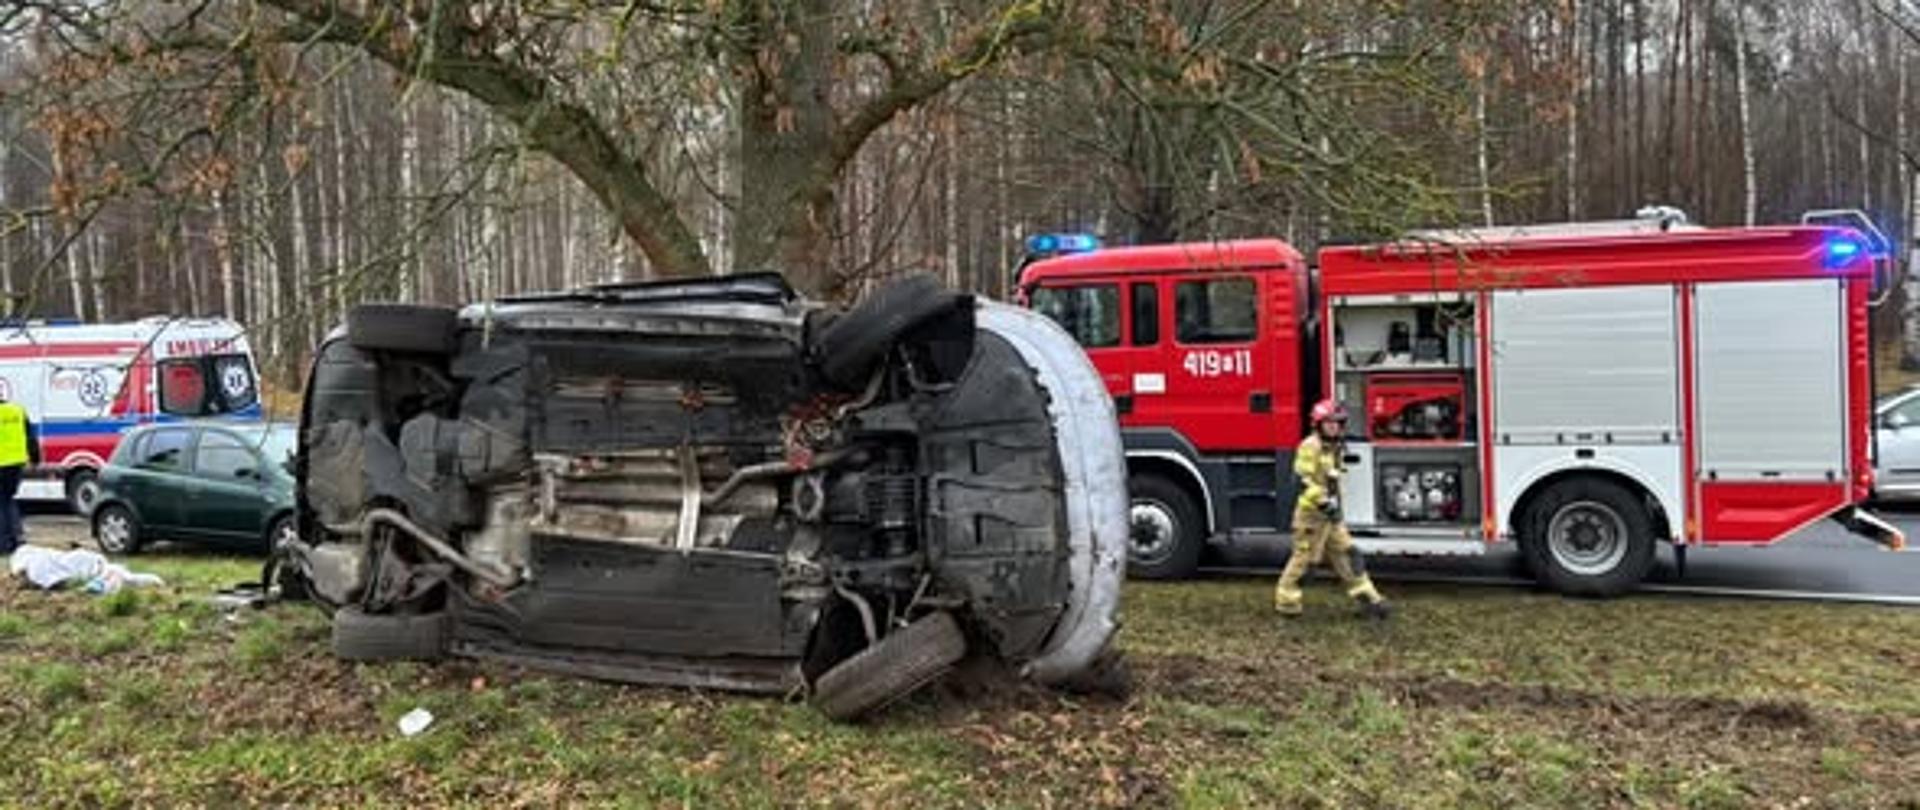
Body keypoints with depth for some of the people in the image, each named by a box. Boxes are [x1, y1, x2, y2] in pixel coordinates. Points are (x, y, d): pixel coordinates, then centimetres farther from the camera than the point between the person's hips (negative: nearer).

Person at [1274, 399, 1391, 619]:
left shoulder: (1334, 448, 14)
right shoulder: (1310, 447, -15)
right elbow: (1303, 480, -22)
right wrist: (1323, 502, -25)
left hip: (1330, 513, 9)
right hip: (1311, 513, -9)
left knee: (1347, 555, 7)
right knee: (1303, 557, -2)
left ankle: (1369, 599, 9)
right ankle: (1285, 601, 10)